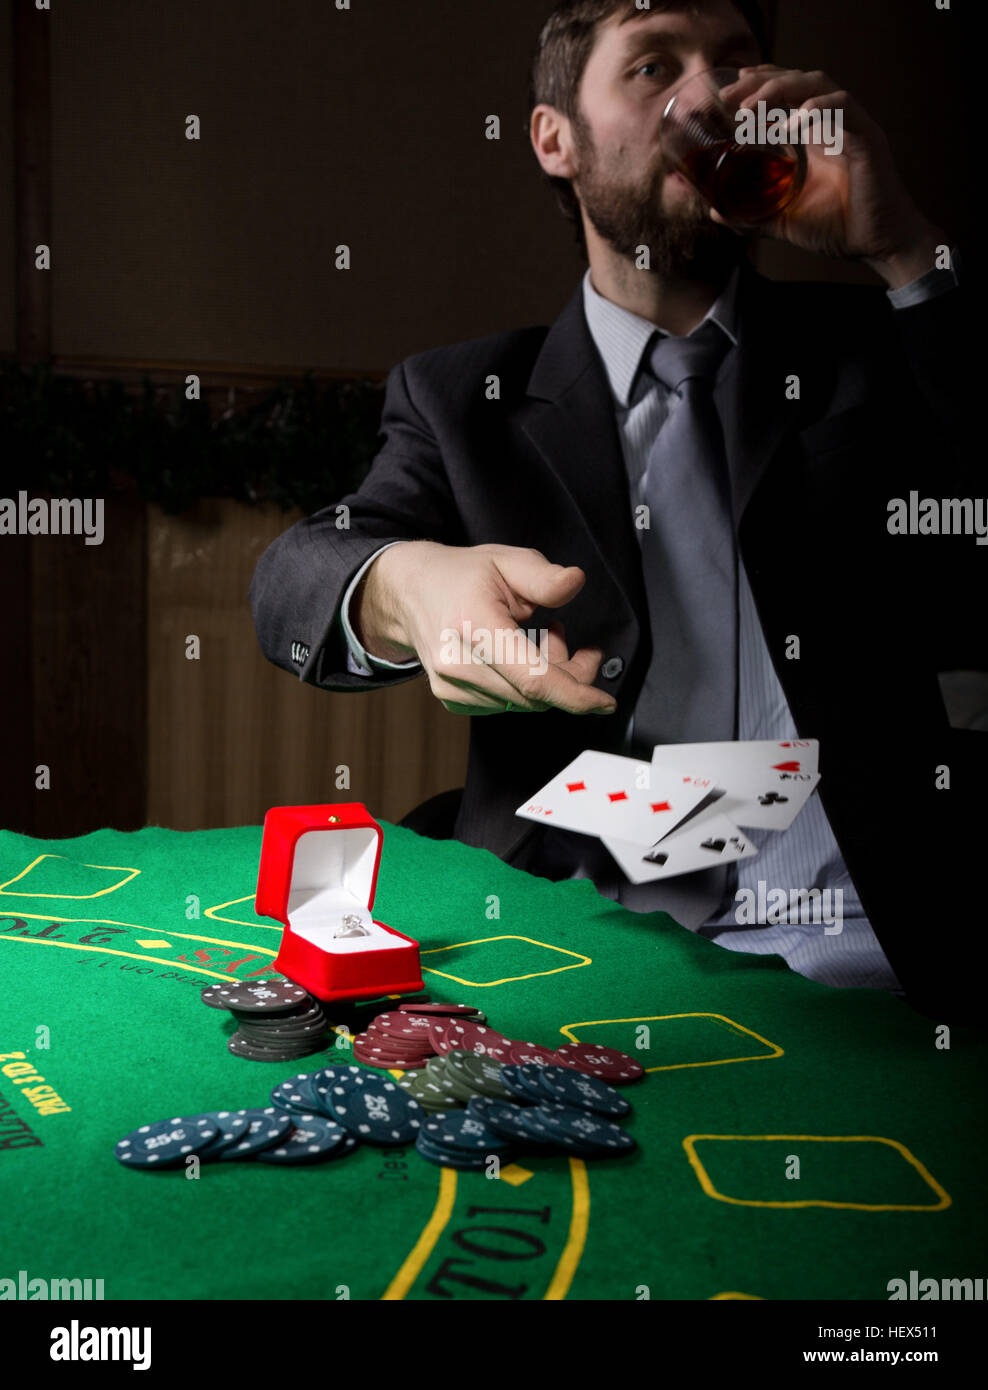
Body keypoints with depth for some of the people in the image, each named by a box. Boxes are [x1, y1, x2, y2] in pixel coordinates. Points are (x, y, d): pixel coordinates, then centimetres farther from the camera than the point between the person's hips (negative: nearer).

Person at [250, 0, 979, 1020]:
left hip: (866, 953, 0)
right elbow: (291, 580, -3)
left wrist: (906, 249, -9)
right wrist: (401, 590, -28)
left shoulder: (870, 357, 13)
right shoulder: (462, 398, 12)